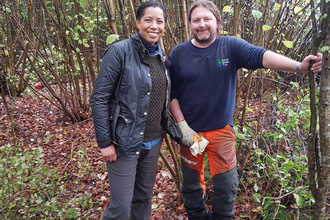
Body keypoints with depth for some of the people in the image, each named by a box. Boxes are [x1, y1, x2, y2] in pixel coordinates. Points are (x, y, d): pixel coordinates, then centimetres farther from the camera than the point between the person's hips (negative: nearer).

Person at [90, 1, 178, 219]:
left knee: (144, 196, 20)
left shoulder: (162, 57, 6)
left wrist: (168, 128, 10)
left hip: (153, 141, 6)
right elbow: (99, 98, -13)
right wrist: (105, 142, -14)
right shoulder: (120, 51, -13)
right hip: (125, 142, -6)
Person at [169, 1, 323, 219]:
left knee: (226, 185, 11)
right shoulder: (178, 53, -4)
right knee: (192, 183, 18)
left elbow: (261, 56, -22)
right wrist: (182, 126, -9)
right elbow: (171, 93, -3)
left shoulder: (231, 46, -6)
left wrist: (298, 66, -37)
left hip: (222, 130, 0)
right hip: (190, 130, 1)